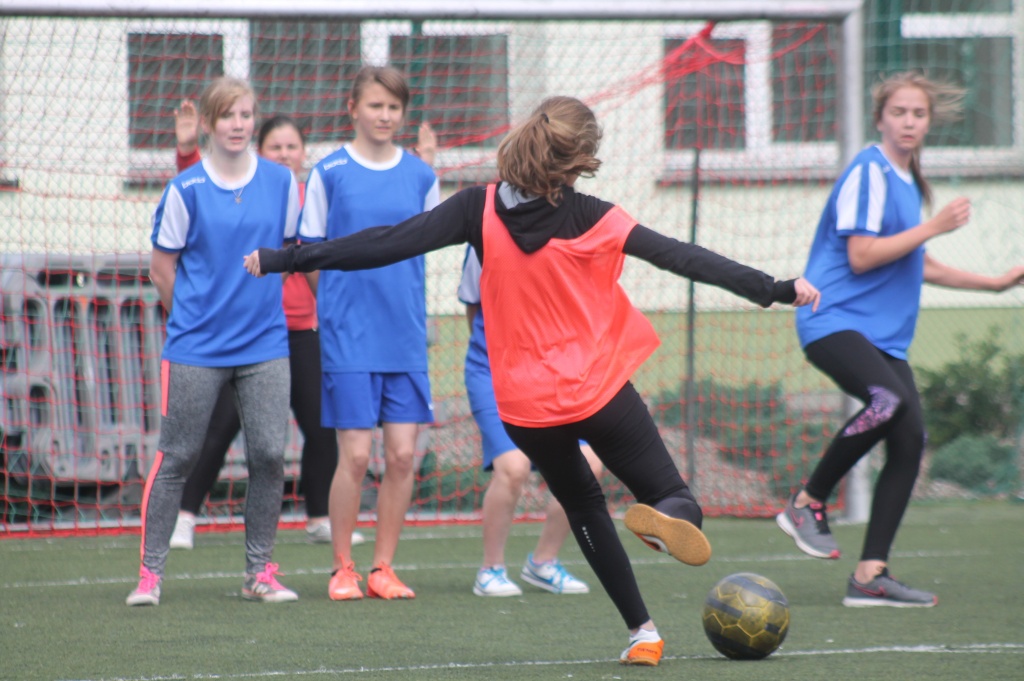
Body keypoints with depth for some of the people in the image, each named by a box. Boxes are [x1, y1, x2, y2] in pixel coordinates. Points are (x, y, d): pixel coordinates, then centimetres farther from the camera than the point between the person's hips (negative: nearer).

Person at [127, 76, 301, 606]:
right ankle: (150, 572, 7)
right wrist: (194, 318, 9)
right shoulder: (186, 190, -4)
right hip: (196, 350, -2)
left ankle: (259, 572, 8)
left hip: (265, 345, 2)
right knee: (177, 457, 0)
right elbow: (161, 270, 3)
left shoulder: (281, 182, 4)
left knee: (269, 454, -3)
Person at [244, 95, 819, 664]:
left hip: (528, 408, 3)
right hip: (600, 392, -3)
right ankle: (665, 516, -35)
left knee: (583, 506, 25)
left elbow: (389, 243, -7)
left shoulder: (481, 210, -6)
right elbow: (683, 259, -12)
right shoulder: (592, 219, -11)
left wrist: (281, 260, -2)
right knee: (676, 500, 4)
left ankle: (642, 630, 17)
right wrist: (777, 290, -8)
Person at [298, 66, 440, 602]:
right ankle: (342, 568, 7)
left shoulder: (420, 175, 8)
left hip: (406, 334, 3)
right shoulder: (328, 173, -1)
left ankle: (383, 568, 10)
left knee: (402, 454, 0)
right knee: (355, 455, -6)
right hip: (347, 332, -3)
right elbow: (312, 250, 4)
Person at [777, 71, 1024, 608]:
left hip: (883, 335, 9)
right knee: (890, 400, -33)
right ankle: (807, 504, -15)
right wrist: (933, 228, -14)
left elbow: (914, 266, 32)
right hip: (835, 320, -9)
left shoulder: (908, 181, 20)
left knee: (910, 439, -5)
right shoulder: (868, 172, -8)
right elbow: (861, 256, -17)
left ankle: (870, 575, -3)